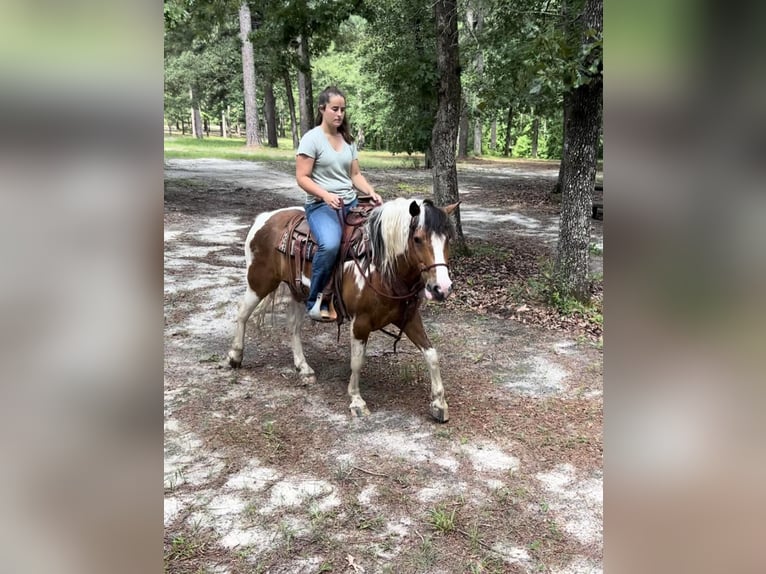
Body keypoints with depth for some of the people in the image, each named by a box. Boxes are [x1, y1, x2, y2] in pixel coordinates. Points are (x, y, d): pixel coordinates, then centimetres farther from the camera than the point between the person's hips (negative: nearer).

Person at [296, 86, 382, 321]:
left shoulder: (348, 140, 14)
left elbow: (355, 174, 14)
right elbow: (302, 178, -10)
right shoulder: (311, 138, -5)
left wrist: (371, 193, -4)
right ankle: (315, 301, -16)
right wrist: (325, 195, -24)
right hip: (321, 204, -7)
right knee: (330, 244, -34)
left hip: (350, 203, 7)